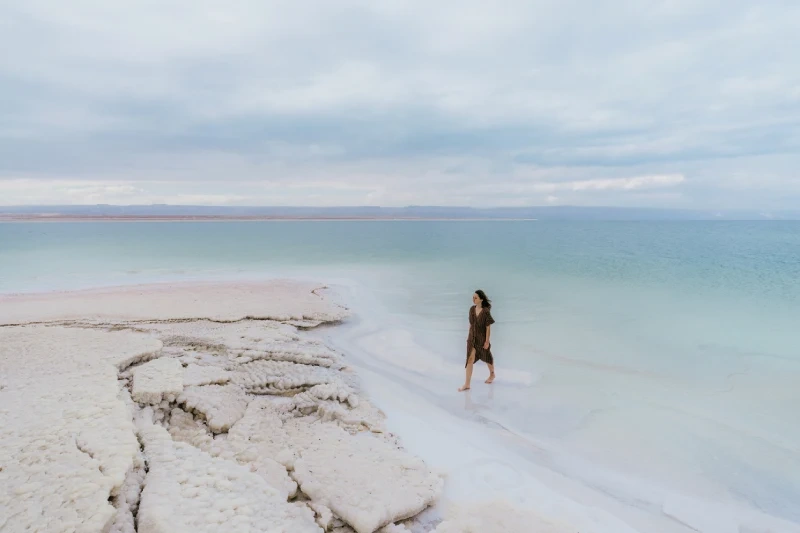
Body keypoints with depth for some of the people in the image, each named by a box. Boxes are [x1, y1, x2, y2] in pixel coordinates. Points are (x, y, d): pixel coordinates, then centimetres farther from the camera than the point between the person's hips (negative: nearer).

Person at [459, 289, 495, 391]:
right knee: (470, 359, -5)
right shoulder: (472, 309, -4)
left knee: (486, 357, 19)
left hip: (482, 338, -4)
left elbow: (488, 327, -16)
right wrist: (469, 336, 10)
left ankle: (492, 374, 48)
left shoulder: (486, 311, -19)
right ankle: (467, 384, -3)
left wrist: (487, 341, -15)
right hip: (472, 338, 4)